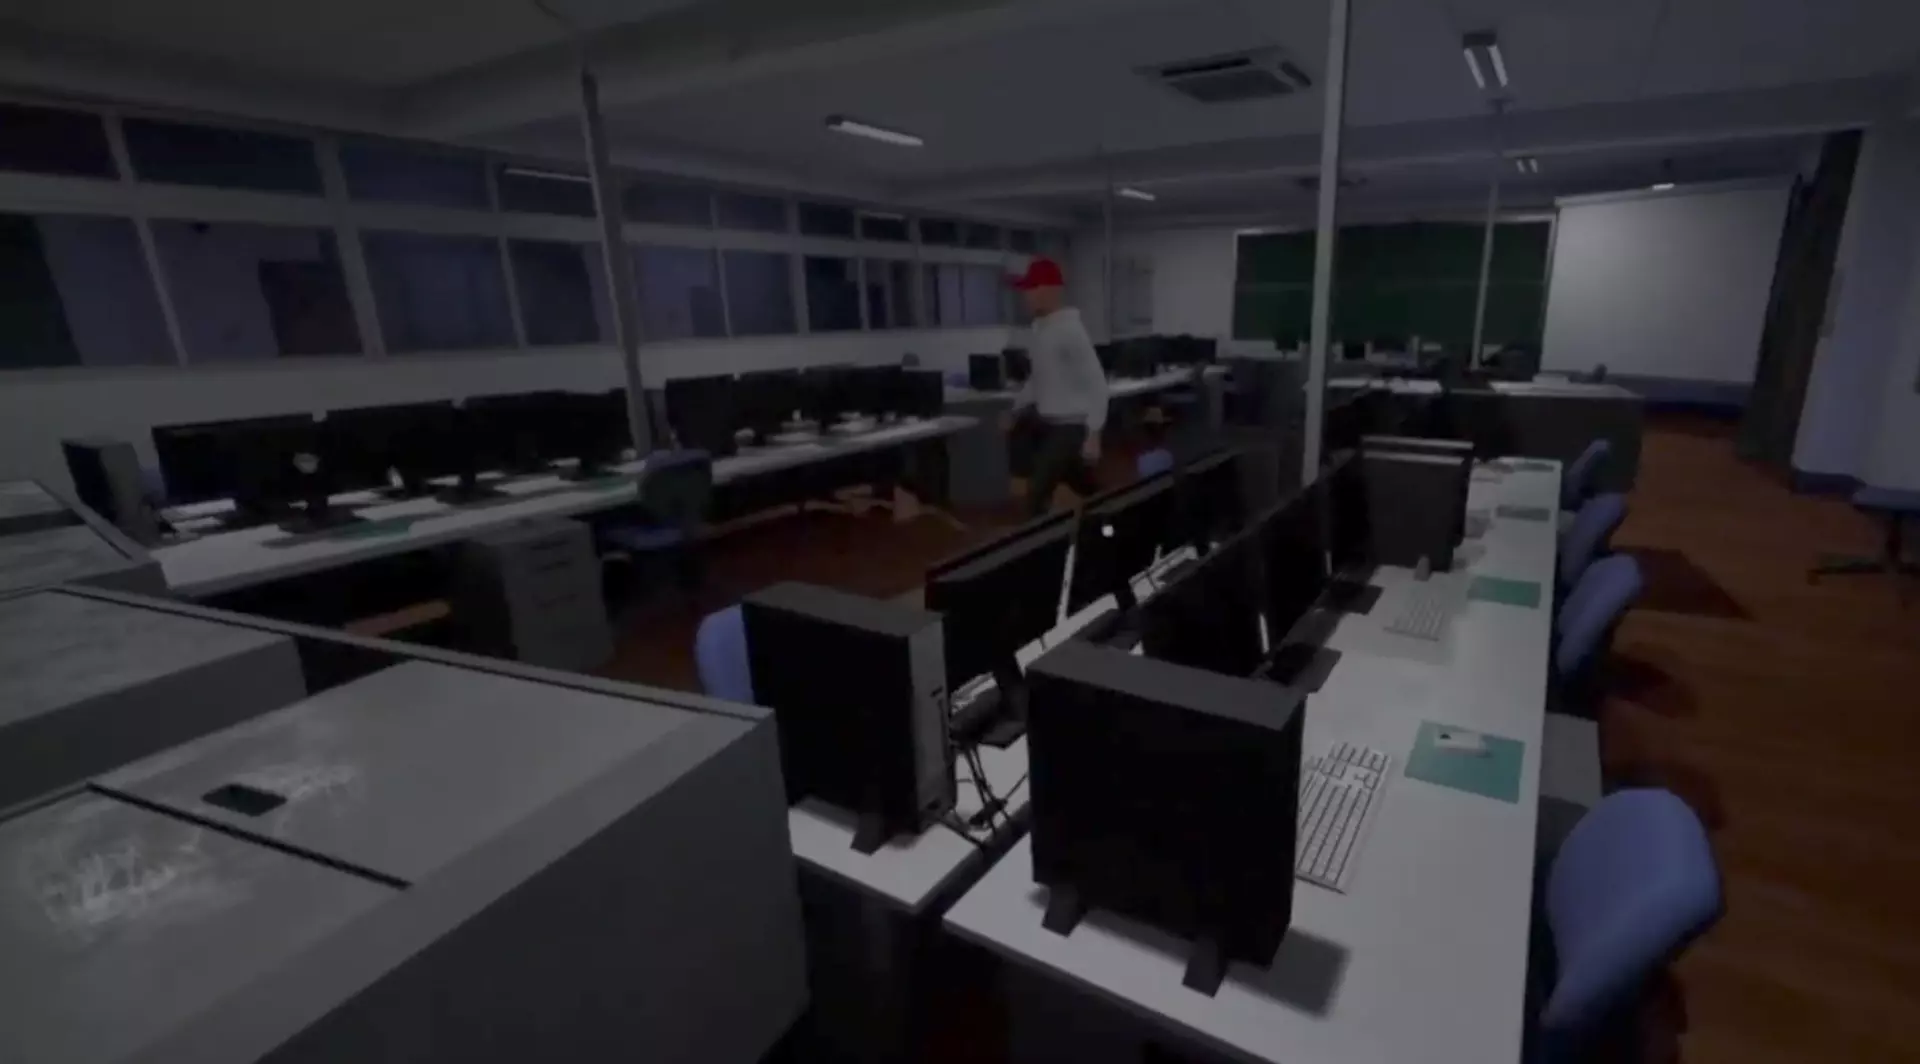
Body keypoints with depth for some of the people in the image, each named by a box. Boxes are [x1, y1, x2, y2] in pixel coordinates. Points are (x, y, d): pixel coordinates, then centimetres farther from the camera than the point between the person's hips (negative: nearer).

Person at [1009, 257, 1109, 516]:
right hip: (1049, 424, 8)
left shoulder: (1070, 330, -18)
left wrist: (1093, 435, -22)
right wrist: (1015, 410, 20)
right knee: (1088, 491, 19)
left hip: (1071, 427, -8)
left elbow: (1096, 383, -19)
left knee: (1037, 495, -8)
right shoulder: (1040, 328, 8)